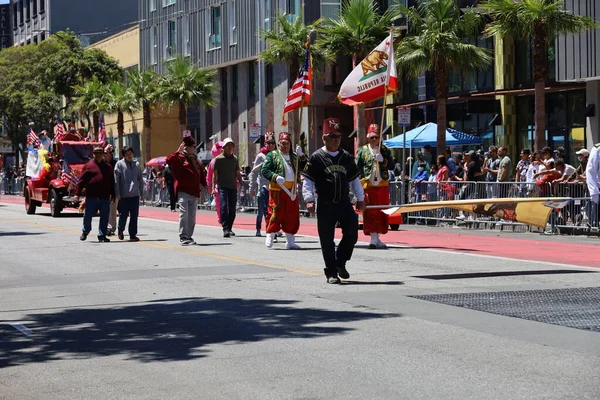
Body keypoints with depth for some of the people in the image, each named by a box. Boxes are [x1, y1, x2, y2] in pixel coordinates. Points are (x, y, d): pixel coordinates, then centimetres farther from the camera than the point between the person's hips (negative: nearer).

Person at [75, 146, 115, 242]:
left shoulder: (108, 167, 14)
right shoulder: (88, 166, 5)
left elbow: (112, 183, 18)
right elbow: (82, 180, 1)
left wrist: (113, 195, 14)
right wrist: (77, 194, -4)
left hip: (104, 197, 2)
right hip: (91, 196, -2)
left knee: (104, 217, 1)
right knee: (88, 215, 3)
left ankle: (102, 235, 9)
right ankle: (85, 232, 25)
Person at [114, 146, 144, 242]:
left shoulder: (136, 164, 11)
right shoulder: (119, 164, 0)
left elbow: (140, 179, 16)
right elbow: (116, 180, -3)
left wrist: (142, 192, 11)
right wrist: (117, 193, -8)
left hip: (135, 194, 3)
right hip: (123, 195, -3)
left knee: (134, 216, 2)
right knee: (123, 215, 3)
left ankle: (133, 234, 7)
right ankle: (120, 231, 26)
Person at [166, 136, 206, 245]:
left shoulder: (195, 160, 19)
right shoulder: (179, 158, -3)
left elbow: (201, 174, 22)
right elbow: (169, 160, -21)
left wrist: (205, 183, 8)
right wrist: (178, 151, -20)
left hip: (194, 192, 7)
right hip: (183, 192, -7)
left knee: (192, 216, 9)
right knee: (184, 214, -10)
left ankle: (189, 236, 17)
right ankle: (183, 237, -7)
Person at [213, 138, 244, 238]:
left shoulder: (235, 159, 13)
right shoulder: (218, 159, 0)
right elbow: (215, 174, -1)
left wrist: (242, 184, 12)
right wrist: (214, 187, -8)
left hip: (233, 187, 5)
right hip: (223, 186, -5)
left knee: (232, 209, 5)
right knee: (224, 207, -13)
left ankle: (229, 228, 13)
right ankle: (225, 229, -17)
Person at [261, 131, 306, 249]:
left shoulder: (294, 156, 19)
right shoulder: (272, 155, 4)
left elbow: (304, 167, 8)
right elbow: (264, 170, -4)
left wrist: (301, 156, -5)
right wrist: (275, 177, -19)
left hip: (292, 190, 5)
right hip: (277, 189, -5)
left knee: (292, 215, 4)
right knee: (276, 213, -5)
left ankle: (290, 241, 10)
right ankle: (270, 236, 9)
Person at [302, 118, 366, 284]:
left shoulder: (347, 157, 11)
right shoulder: (316, 158, -2)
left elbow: (355, 179, 18)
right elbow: (307, 181, -3)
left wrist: (360, 199, 17)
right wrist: (309, 200, -13)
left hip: (344, 203, 4)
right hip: (325, 206, -4)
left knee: (352, 234, -2)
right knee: (327, 240, 0)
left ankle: (340, 263, 20)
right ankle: (331, 273, 9)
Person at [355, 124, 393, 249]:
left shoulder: (384, 150, 11)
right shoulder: (362, 151, 5)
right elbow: (356, 168, 2)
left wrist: (383, 160, -14)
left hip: (382, 185, 3)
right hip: (368, 186, -3)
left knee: (381, 212, 6)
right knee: (370, 212, -7)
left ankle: (377, 238, 15)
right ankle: (373, 238, -6)